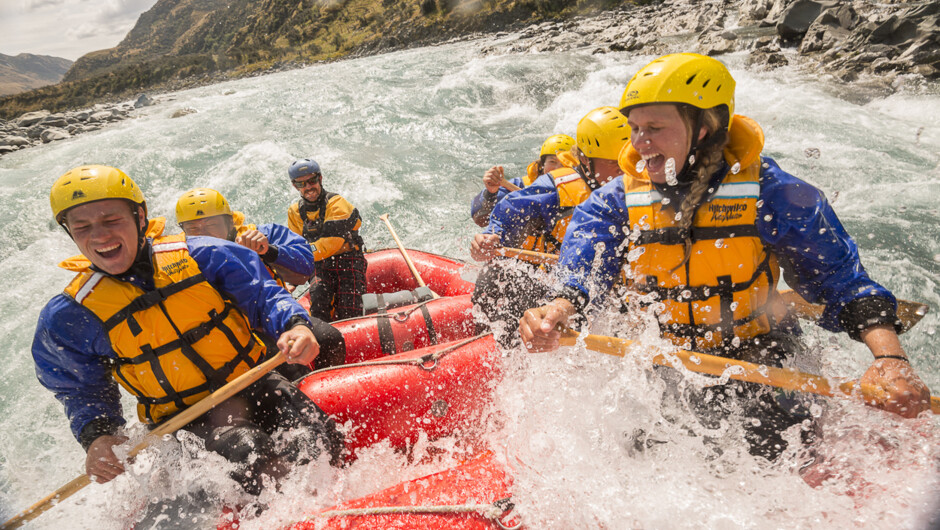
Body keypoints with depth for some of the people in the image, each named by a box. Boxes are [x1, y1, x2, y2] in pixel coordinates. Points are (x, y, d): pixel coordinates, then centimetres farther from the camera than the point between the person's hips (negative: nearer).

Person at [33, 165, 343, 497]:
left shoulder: (197, 256, -2)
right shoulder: (70, 316, 1)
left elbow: (262, 295, 0)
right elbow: (83, 392, 11)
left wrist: (294, 325, -21)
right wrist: (95, 435, -10)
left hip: (253, 380, 1)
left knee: (321, 441, -22)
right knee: (246, 451, -32)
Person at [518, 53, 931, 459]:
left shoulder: (769, 193, -12)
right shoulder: (616, 201, -6)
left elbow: (841, 281, -8)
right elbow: (580, 277, -16)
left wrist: (889, 356, -25)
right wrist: (556, 311, -40)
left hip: (757, 363, -1)